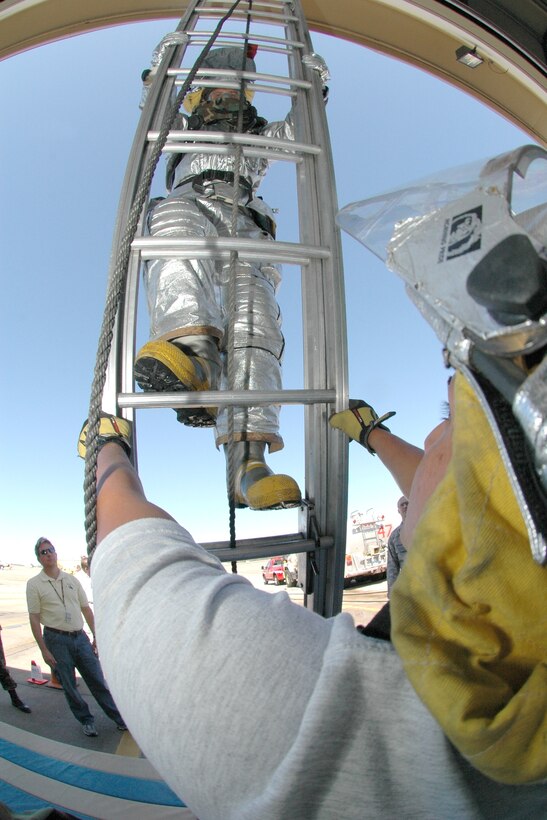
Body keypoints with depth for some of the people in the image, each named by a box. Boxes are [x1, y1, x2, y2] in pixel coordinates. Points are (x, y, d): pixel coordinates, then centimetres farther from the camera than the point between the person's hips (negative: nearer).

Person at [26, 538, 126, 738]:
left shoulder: (72, 579, 6)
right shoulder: (34, 584, -4)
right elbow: (34, 618, -6)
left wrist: (96, 636, 7)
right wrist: (43, 650, -10)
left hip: (80, 637, 3)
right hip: (56, 640, -2)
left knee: (97, 680, 7)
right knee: (69, 686, 8)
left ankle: (118, 717, 19)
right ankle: (86, 721, 26)